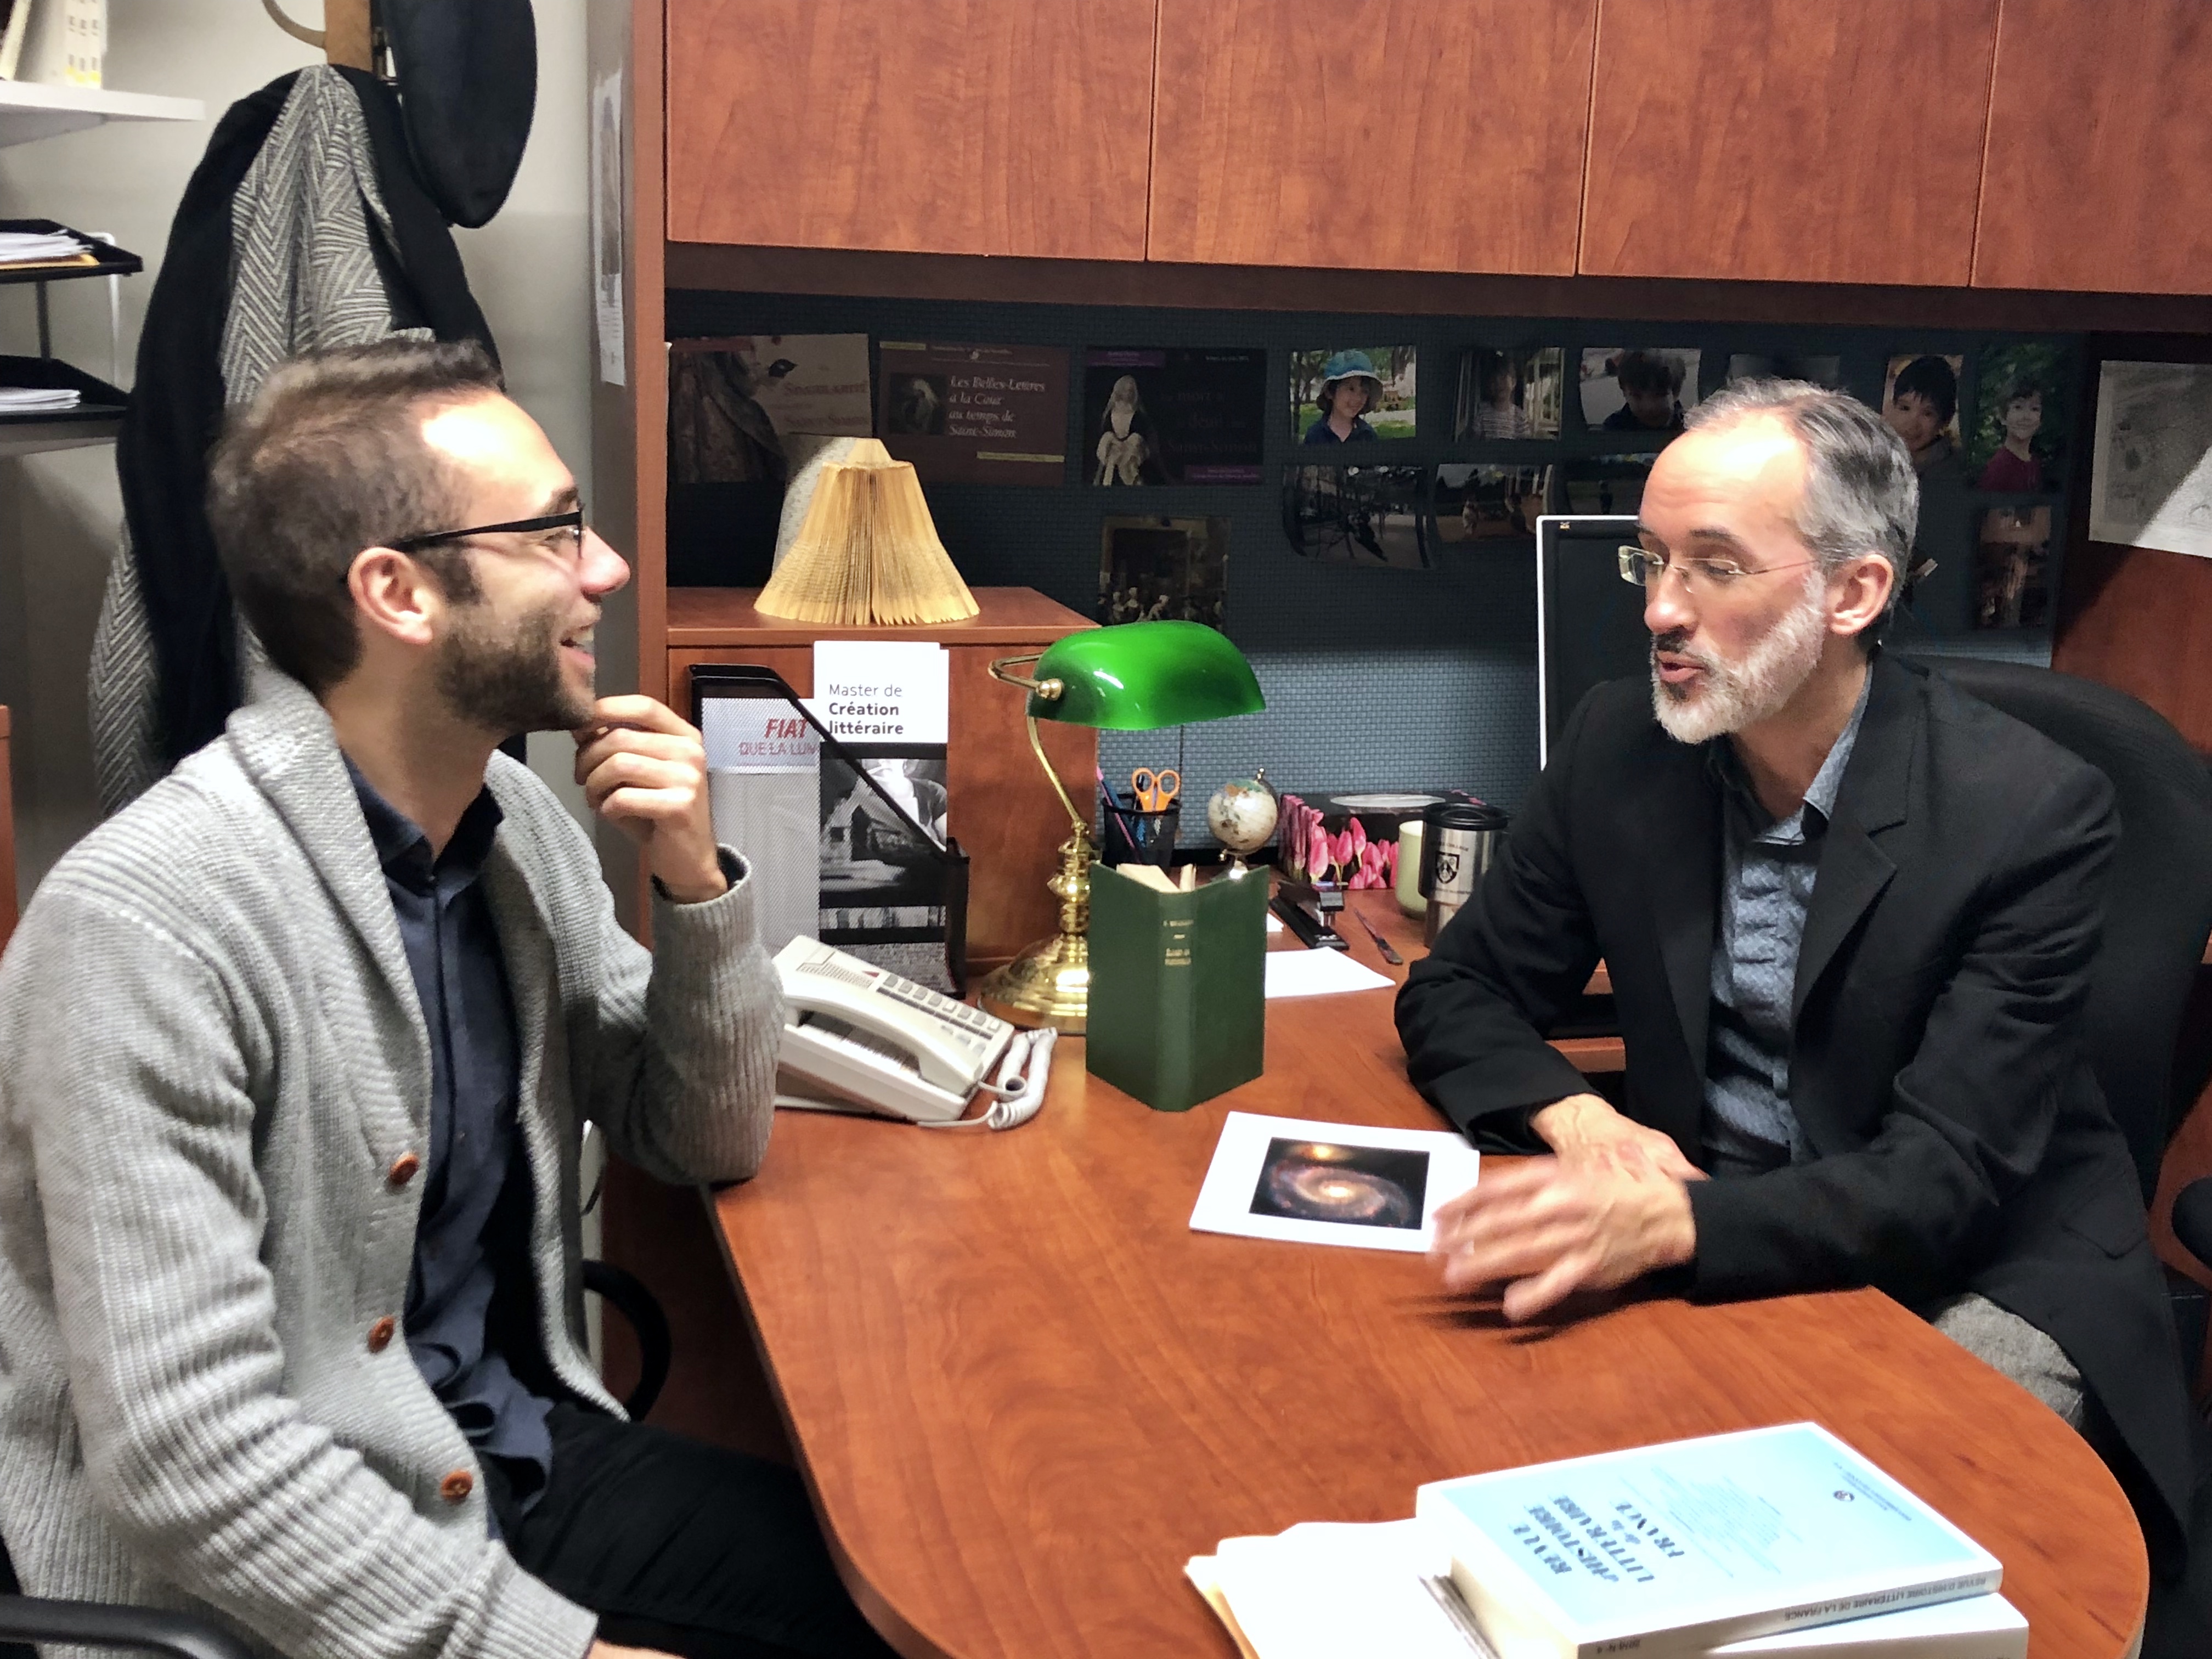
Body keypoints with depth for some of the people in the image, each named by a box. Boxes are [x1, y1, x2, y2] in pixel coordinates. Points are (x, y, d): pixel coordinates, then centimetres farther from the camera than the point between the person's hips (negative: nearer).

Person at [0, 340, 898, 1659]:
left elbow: (707, 1144, 9)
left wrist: (697, 886, -8)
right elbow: (184, 1450, -24)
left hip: (525, 1457, 7)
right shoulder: (148, 926, -22)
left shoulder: (522, 821, 1)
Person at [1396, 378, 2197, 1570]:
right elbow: (1455, 993, 4)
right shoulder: (1620, 745, -4)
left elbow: (1944, 1180, -22)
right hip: (1704, 1232, 5)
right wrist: (1576, 1120, -18)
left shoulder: (2031, 812, -17)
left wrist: (1673, 1225, -40)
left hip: (1974, 1278, -4)